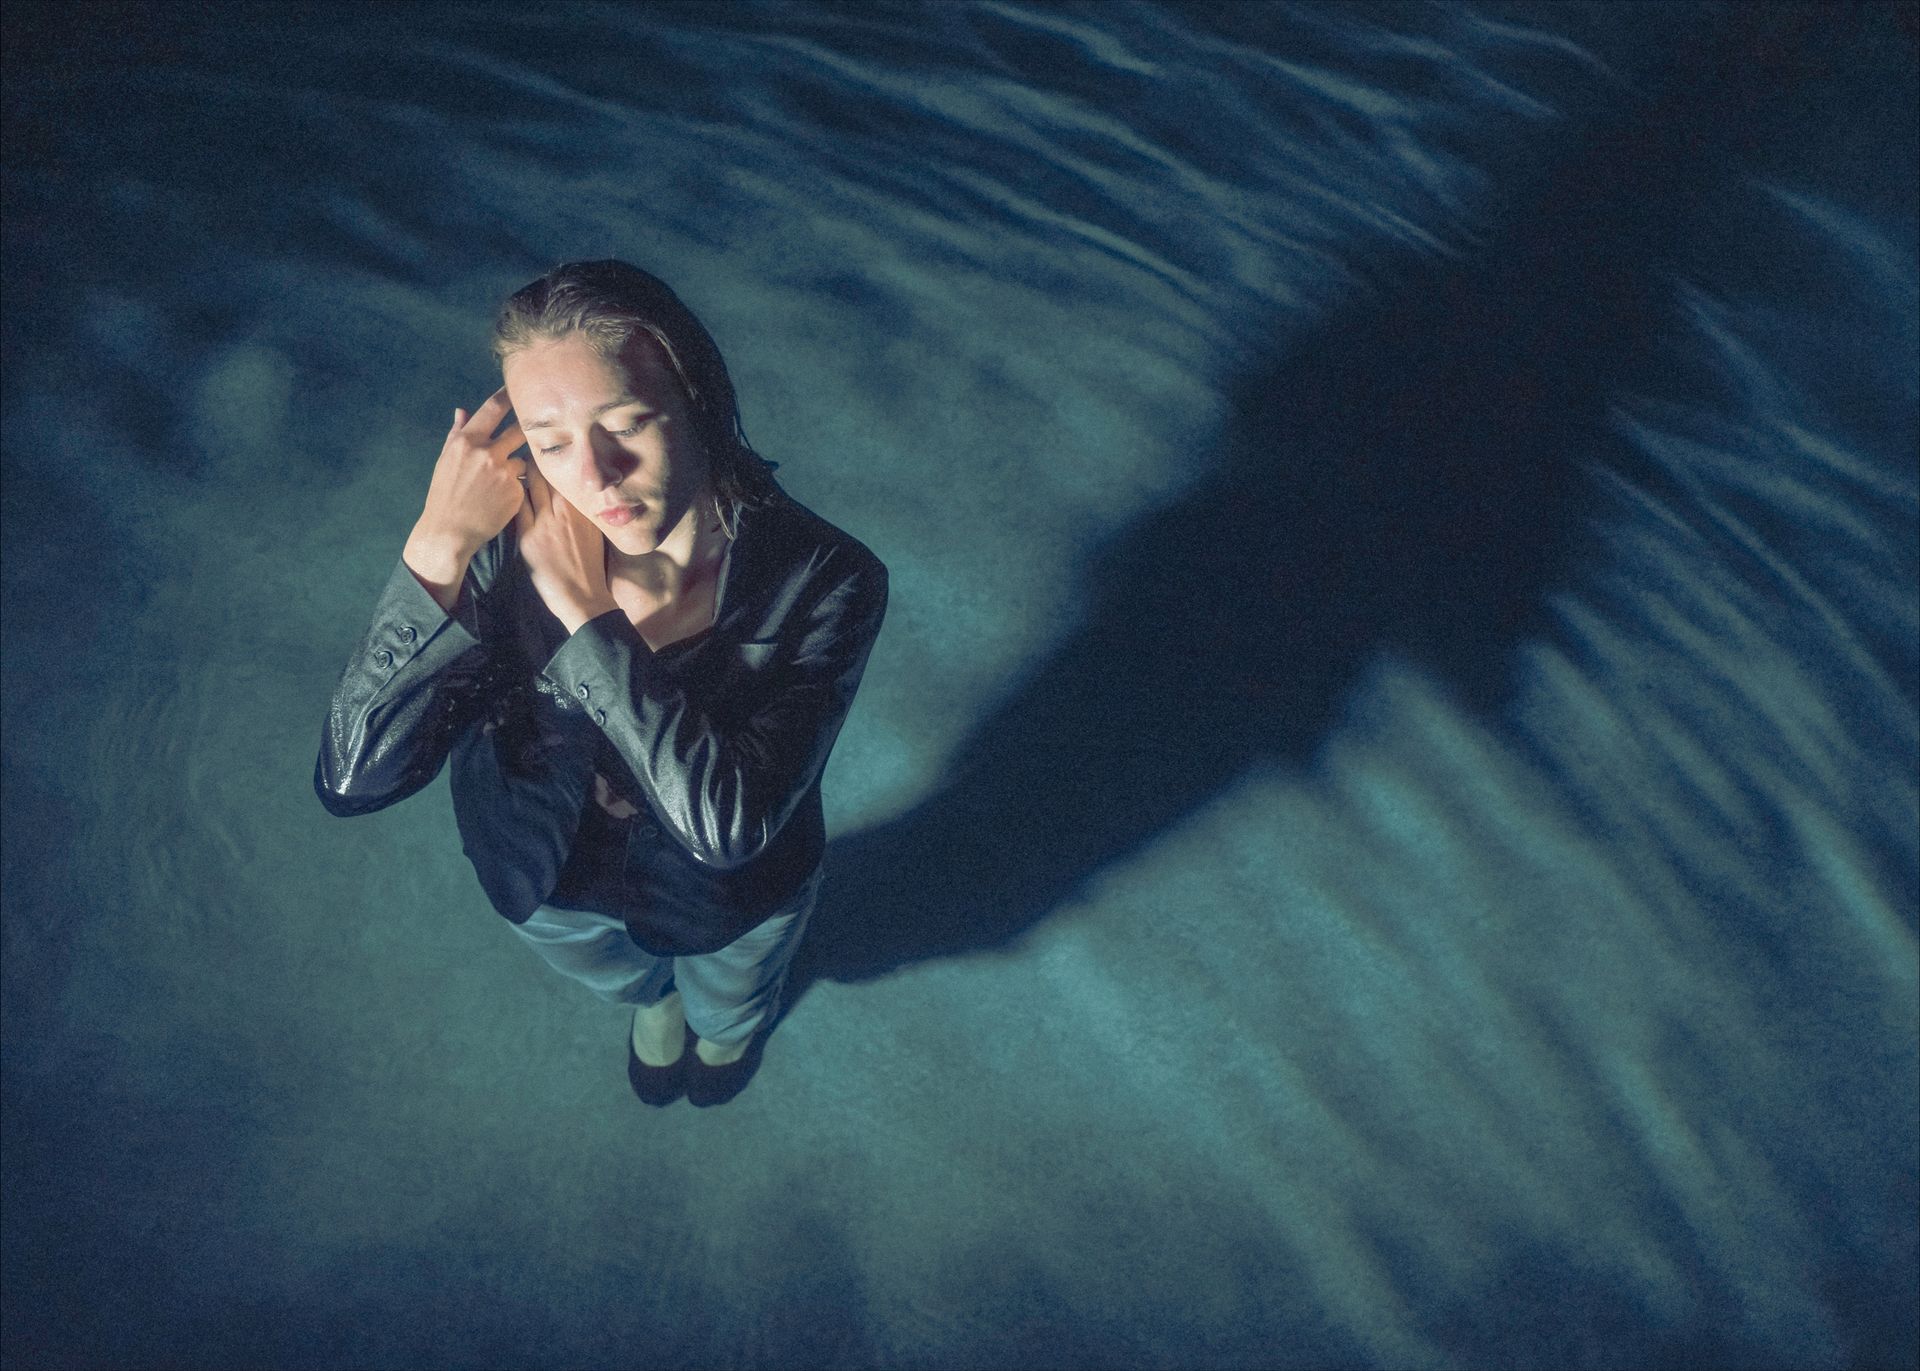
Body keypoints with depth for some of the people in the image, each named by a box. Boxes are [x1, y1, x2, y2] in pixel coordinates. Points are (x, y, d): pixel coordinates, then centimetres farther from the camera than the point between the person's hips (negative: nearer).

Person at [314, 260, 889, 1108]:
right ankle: (653, 1001, 75)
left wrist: (585, 617, -44)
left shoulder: (824, 581, -36)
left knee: (726, 1010, 34)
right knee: (623, 982, 37)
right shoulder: (511, 549, -31)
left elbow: (726, 819, -43)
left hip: (731, 901, -1)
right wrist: (438, 545, -45)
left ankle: (728, 1023, 73)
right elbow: (352, 778, -36)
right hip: (553, 885, 2)